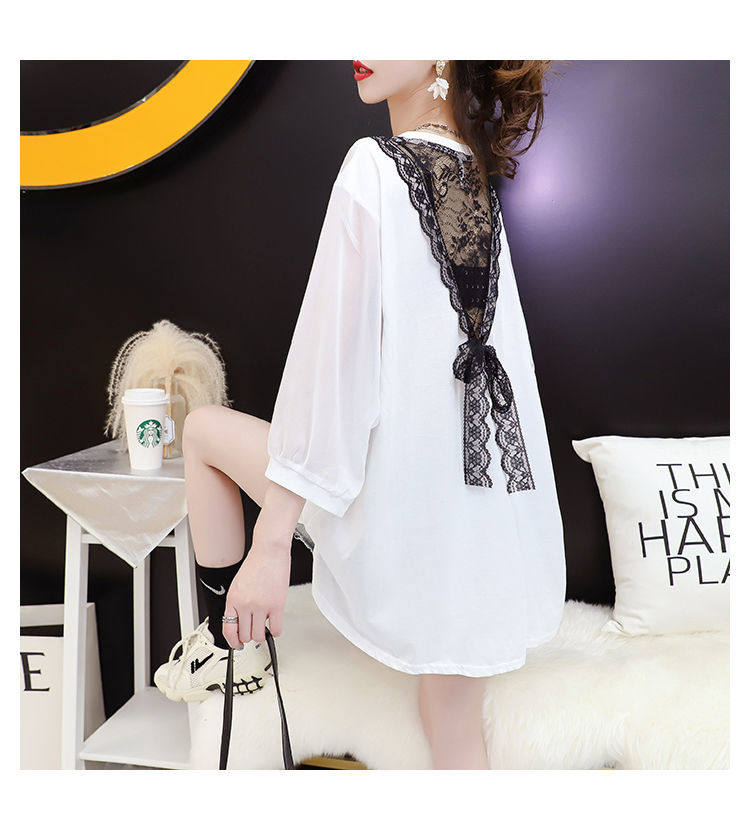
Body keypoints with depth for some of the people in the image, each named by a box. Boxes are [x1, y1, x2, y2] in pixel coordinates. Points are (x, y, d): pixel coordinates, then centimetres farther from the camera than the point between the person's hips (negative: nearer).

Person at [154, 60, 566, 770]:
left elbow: (335, 368, -17)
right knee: (459, 738, 22)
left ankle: (229, 643, 26)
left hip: (401, 514, -7)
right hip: (489, 519, 7)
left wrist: (273, 539, -13)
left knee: (204, 428, 17)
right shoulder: (478, 180, 11)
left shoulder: (375, 167, -11)